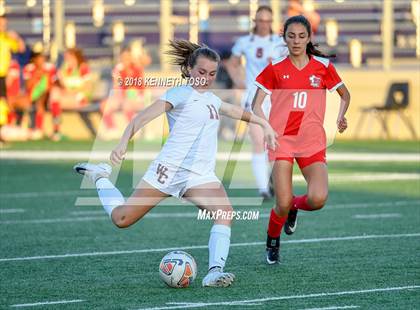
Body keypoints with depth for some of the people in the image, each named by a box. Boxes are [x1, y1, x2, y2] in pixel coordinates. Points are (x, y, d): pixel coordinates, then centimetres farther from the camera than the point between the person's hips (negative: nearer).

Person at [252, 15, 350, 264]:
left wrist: (341, 117, 1)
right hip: (282, 140, -1)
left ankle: (294, 206, 17)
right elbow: (257, 104, 5)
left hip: (312, 143, 1)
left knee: (318, 199, -20)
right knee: (282, 204, -11)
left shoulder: (323, 66, 6)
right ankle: (272, 243, 19)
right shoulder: (275, 69, 4)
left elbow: (345, 95, 20)